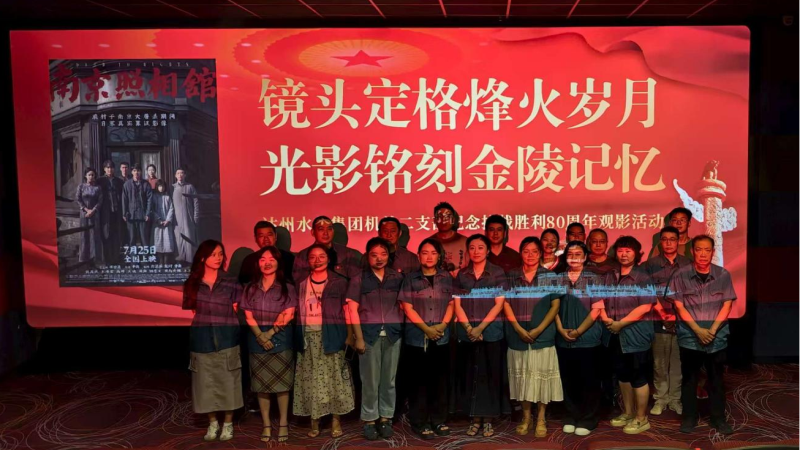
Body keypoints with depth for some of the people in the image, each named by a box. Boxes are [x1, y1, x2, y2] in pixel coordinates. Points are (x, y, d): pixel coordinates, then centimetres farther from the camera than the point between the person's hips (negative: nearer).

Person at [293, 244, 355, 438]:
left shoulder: (339, 282, 2)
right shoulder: (300, 284, 9)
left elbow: (347, 311, 1)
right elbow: (296, 312, 12)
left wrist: (350, 335, -7)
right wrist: (297, 337, 3)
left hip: (332, 335, -2)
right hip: (309, 337, 2)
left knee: (334, 377, 0)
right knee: (312, 379, 5)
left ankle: (336, 420, 10)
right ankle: (314, 421, 14)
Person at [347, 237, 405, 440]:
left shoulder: (397, 278, 7)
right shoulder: (359, 280, 2)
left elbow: (402, 306, 11)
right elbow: (353, 310, -1)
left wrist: (403, 331, 1)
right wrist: (358, 337, -8)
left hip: (393, 334, 2)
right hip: (369, 335, -2)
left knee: (389, 379, 8)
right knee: (370, 380, 3)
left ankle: (385, 418, 19)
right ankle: (369, 420, 14)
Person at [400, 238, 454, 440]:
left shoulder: (447, 278, 8)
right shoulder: (410, 278, 1)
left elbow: (451, 304, 7)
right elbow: (407, 308, -4)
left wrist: (442, 325, -9)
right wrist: (426, 328, -11)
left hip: (441, 337, 2)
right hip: (417, 337, -2)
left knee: (439, 379, 7)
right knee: (419, 380, 2)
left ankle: (439, 420, 18)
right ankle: (420, 423, 10)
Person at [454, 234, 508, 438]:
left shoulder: (497, 273, 1)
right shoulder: (462, 274, 7)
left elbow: (499, 304, -4)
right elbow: (457, 304, 5)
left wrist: (481, 327, -12)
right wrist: (468, 327, -9)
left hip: (491, 330, -2)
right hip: (467, 331, 2)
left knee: (491, 373, 1)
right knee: (471, 374, 4)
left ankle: (488, 420, 10)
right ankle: (475, 419, 12)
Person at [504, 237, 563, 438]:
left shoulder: (550, 276, 2)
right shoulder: (511, 276, 5)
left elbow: (555, 305, -2)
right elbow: (506, 303, 2)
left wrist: (538, 329, -11)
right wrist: (519, 329, -9)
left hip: (543, 335, -1)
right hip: (518, 335, 1)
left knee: (542, 375, 1)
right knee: (522, 376, 8)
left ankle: (541, 419, 14)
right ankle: (526, 417, 20)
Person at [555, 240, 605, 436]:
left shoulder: (594, 279, -1)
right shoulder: (558, 279, 6)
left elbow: (597, 309, -6)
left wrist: (578, 331, -11)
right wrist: (561, 329, -7)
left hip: (588, 338, -2)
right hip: (563, 339, 3)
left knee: (588, 380, 3)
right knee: (568, 379, 9)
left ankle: (587, 420, 15)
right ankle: (571, 417, 22)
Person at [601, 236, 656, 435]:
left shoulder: (643, 278, -8)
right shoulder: (611, 277, 10)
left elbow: (645, 307, -17)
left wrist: (621, 323, -17)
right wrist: (605, 318, -8)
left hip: (636, 334, -6)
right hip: (615, 335, 6)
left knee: (639, 377, 2)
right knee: (623, 375, 17)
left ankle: (641, 418, 13)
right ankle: (627, 413, 30)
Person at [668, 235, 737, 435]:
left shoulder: (723, 275, 0)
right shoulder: (680, 275, -4)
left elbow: (727, 305, 0)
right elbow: (679, 306, -4)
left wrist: (712, 330, -10)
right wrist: (698, 330, -12)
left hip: (717, 336, 1)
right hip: (689, 336, -1)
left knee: (716, 379, 9)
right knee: (689, 378, 7)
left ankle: (718, 418, 21)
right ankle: (689, 417, 18)